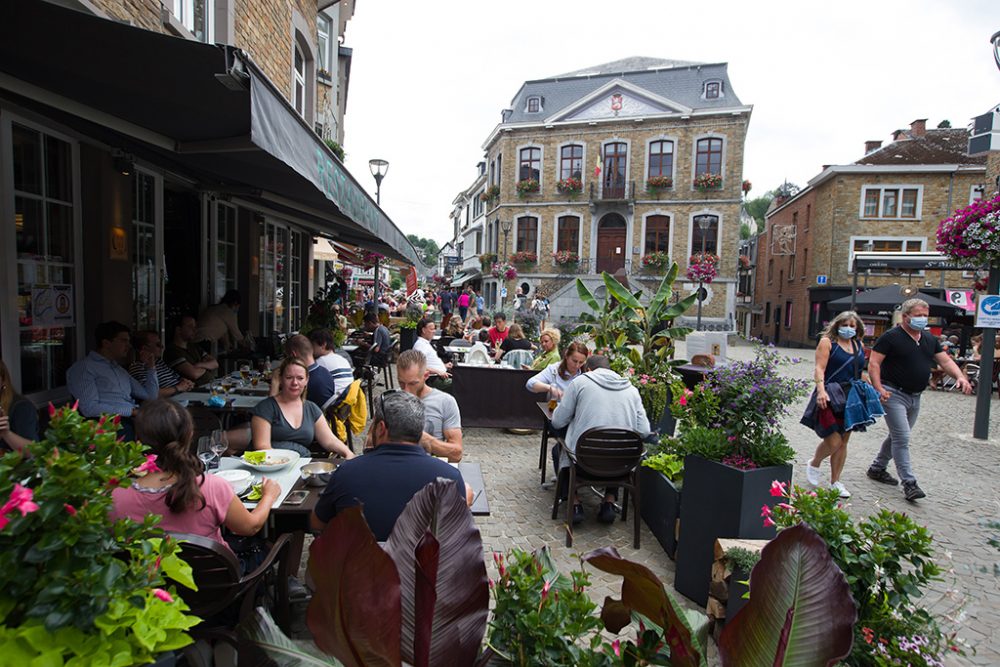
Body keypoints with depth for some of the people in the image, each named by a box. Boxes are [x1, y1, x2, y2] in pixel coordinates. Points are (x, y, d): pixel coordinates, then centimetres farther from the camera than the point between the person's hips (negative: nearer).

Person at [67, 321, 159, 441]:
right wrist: (132, 411, -12)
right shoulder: (83, 368, 4)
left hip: (132, 418, 7)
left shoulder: (118, 369, 28)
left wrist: (151, 367, 22)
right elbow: (90, 409, -10)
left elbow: (150, 396, 30)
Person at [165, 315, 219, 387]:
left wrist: (200, 365, -6)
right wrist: (206, 367, 3)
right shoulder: (172, 351, -9)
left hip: (212, 384, 8)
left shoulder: (193, 347, 19)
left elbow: (215, 364, 15)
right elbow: (194, 374, -18)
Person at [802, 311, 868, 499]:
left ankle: (835, 481, 20)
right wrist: (821, 390, -28)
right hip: (830, 399, -6)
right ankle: (814, 464, 19)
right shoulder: (827, 342, -4)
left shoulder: (859, 346, 14)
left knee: (843, 441, 9)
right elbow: (820, 369, -15)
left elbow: (859, 373, 23)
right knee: (834, 441, -10)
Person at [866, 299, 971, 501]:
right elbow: (873, 363, -14)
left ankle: (877, 468, 31)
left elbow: (945, 360, 10)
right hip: (894, 394, -8)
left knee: (898, 436, 17)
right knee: (902, 438, -10)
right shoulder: (891, 337, -11)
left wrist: (960, 376, -10)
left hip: (915, 397, 8)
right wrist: (879, 388, -23)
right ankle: (909, 483, -6)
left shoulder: (929, 339, 11)